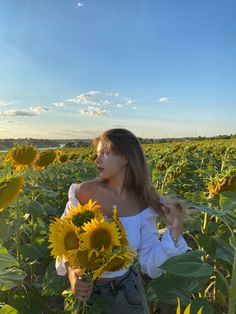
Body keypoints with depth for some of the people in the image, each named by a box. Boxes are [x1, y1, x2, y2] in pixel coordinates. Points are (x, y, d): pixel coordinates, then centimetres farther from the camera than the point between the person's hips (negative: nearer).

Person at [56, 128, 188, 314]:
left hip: (125, 292, 1)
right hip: (85, 291, 0)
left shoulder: (144, 206, -14)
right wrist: (71, 271, -21)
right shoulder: (83, 193, -17)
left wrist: (174, 232, -23)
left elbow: (150, 267, -10)